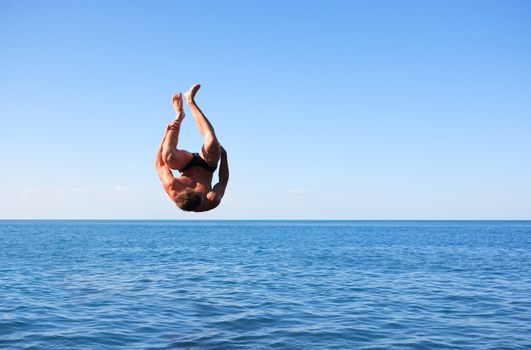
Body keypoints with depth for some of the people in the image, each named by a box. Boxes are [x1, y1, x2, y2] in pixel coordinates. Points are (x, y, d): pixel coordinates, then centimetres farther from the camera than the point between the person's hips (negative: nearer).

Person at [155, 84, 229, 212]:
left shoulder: (172, 189, -39)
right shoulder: (212, 202, -40)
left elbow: (158, 163, -23)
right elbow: (223, 182, -17)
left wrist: (167, 134, -25)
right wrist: (223, 156, -18)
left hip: (187, 165, 0)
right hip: (207, 166, 0)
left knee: (168, 157, -32)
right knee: (212, 142, -30)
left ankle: (179, 116, -1)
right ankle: (190, 101, -7)